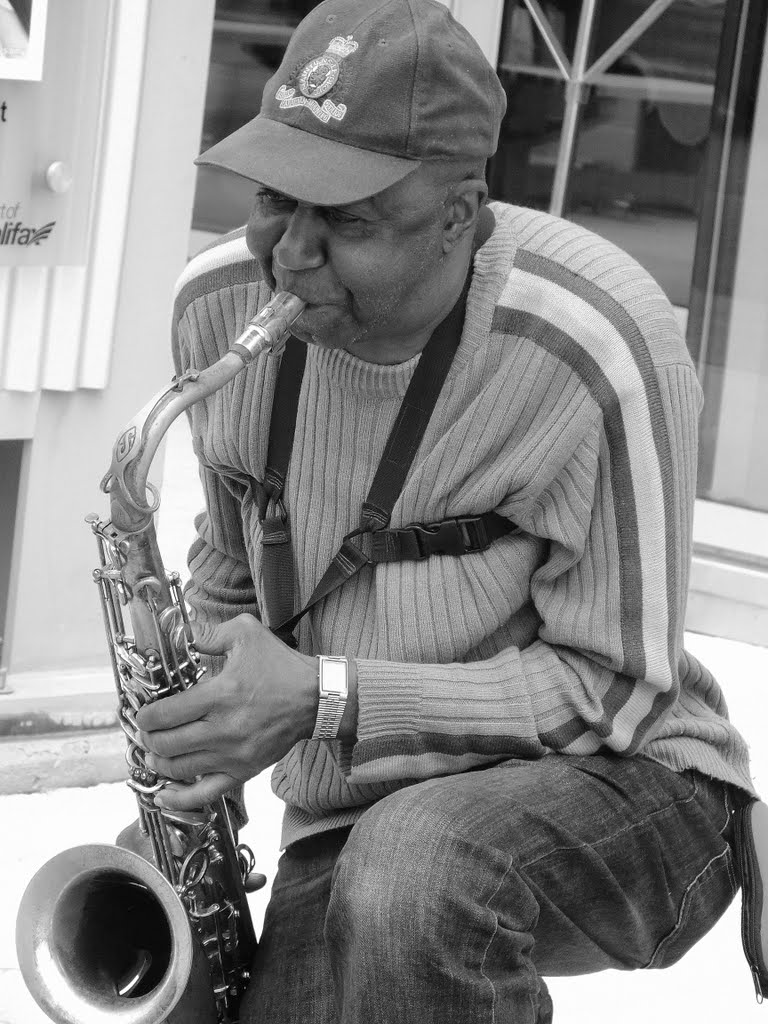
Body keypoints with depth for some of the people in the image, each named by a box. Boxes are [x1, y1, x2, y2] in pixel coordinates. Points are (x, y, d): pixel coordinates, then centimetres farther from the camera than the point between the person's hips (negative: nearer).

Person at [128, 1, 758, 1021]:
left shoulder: (596, 350, -23)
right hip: (343, 824, 5)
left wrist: (328, 700, -25)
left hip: (620, 787, -5)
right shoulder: (220, 302, -4)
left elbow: (611, 686, -17)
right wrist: (193, 718, -3)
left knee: (413, 870, -37)